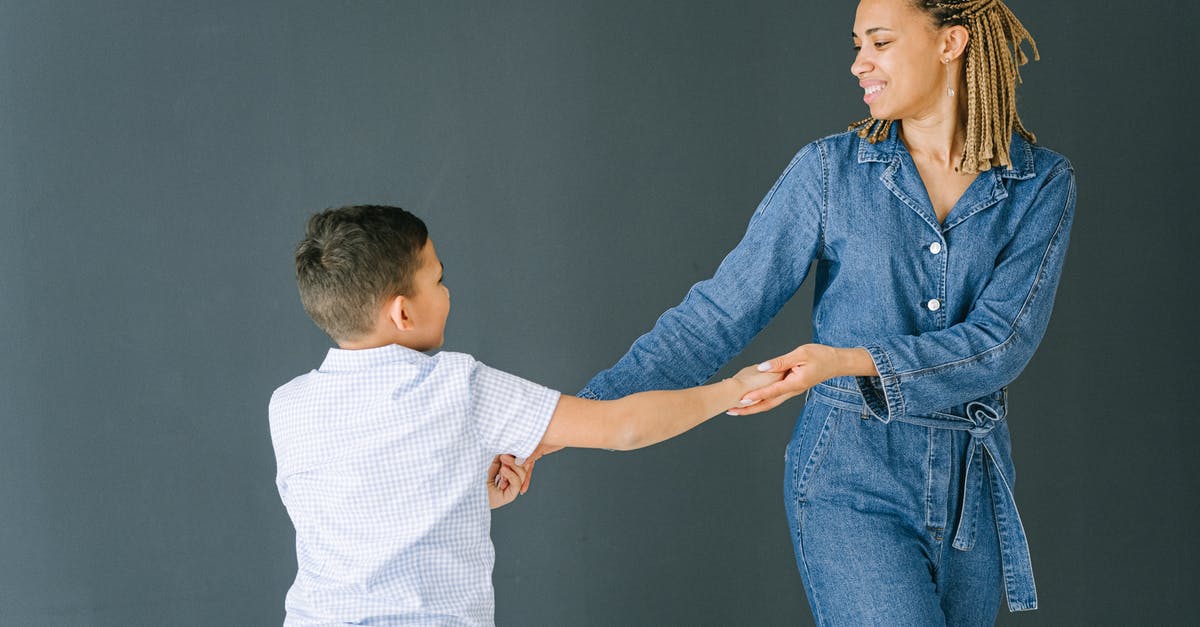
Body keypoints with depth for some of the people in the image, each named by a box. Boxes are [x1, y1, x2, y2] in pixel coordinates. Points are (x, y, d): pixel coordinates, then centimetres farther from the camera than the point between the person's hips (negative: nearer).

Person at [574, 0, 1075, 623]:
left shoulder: (1042, 183, -1)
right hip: (852, 483, -2)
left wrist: (849, 362, -26)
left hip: (971, 487, 3)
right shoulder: (831, 169, -3)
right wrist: (575, 417, -14)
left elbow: (1001, 341, -12)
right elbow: (719, 313, -5)